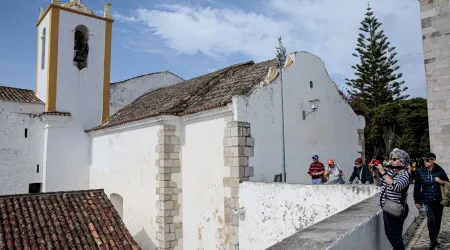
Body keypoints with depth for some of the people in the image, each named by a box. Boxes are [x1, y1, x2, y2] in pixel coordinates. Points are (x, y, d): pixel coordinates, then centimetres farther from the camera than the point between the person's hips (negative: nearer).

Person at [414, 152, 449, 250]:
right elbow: (417, 187, 1)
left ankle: (434, 241, 31)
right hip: (428, 200, -2)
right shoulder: (420, 171, -3)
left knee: (437, 220, 12)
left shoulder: (440, 171, -2)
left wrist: (441, 182, -14)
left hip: (439, 200, 2)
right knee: (431, 220, -13)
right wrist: (417, 201, 0)